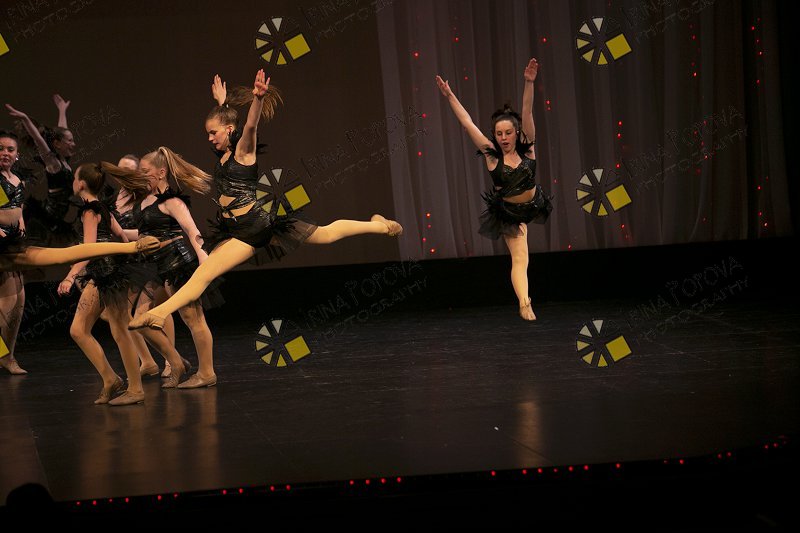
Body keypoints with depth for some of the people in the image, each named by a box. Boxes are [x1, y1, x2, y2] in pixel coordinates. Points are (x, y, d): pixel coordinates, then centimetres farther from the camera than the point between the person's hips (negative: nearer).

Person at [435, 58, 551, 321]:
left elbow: (527, 113, -25)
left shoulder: (527, 149, -15)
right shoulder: (491, 154, -18)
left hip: (532, 205, 2)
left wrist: (529, 82, -35)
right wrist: (450, 96, -21)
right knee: (520, 258, -8)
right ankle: (524, 304, -12)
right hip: (509, 212, -2)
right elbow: (467, 123, -19)